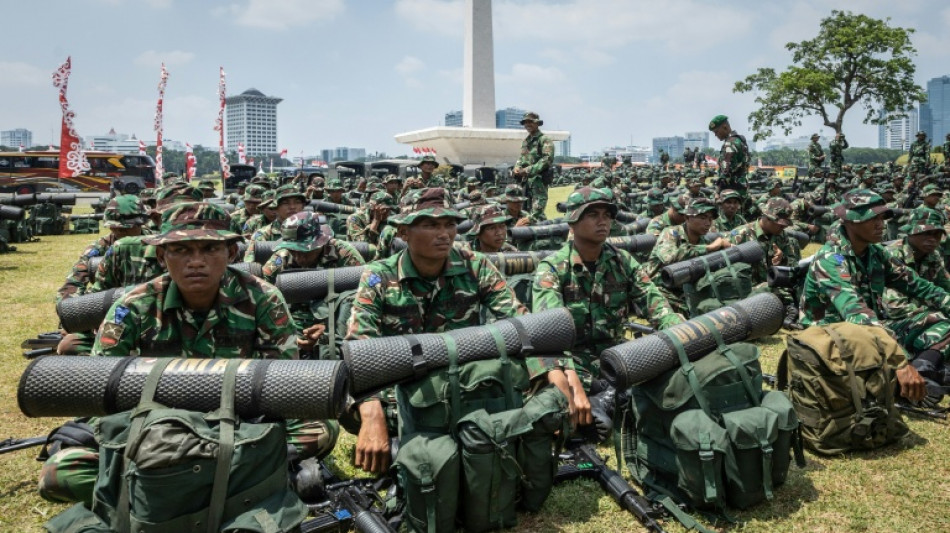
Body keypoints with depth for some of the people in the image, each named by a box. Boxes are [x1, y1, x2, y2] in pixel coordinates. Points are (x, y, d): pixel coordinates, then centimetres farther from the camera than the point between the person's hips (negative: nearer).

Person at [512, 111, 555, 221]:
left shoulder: (544, 140, -5)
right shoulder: (525, 141, 20)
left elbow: (547, 159, -17)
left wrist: (529, 170, -21)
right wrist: (516, 168, 2)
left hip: (539, 180, -8)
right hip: (526, 180, 8)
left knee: (536, 215, -15)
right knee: (525, 211, 11)